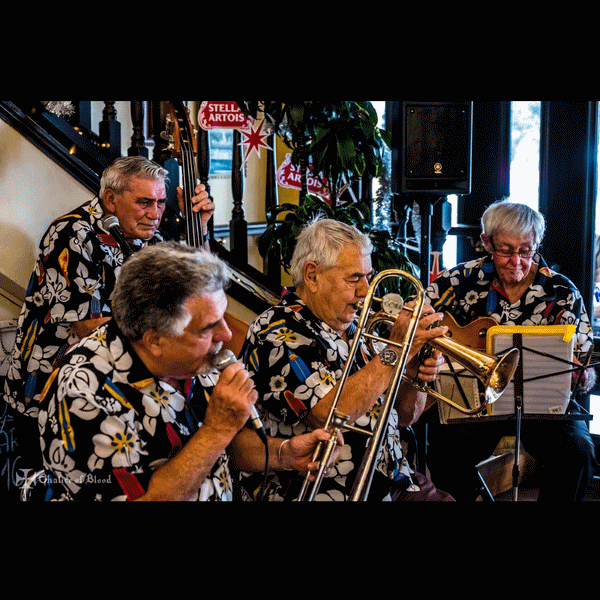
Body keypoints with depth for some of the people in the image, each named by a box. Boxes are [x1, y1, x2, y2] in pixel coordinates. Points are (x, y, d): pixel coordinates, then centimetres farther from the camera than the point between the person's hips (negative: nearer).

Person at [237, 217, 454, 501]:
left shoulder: (354, 330, 14)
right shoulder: (276, 336, -9)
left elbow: (404, 416, 19)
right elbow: (330, 414, -22)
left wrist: (415, 376, -1)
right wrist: (396, 351, -17)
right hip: (325, 493, -7)